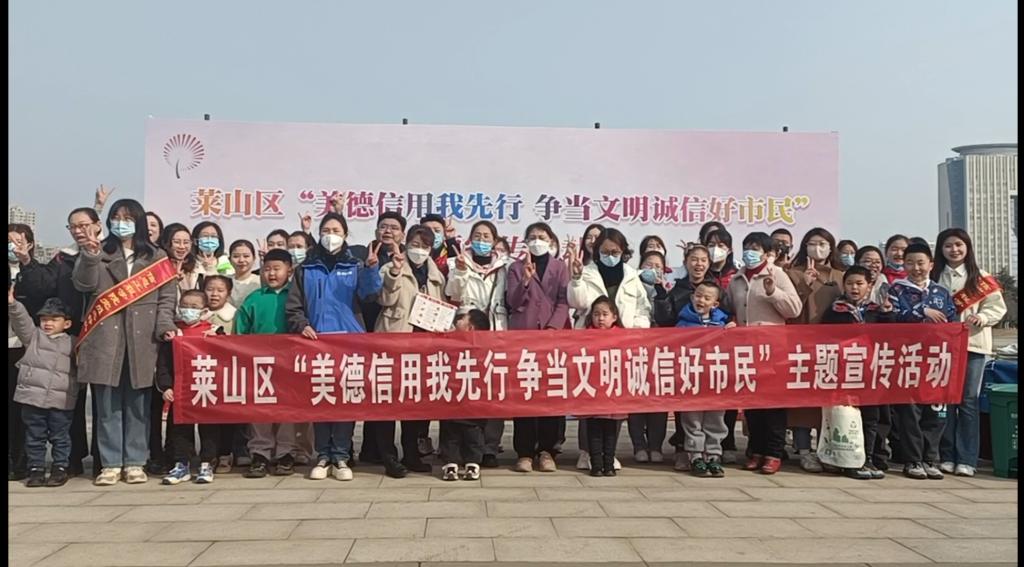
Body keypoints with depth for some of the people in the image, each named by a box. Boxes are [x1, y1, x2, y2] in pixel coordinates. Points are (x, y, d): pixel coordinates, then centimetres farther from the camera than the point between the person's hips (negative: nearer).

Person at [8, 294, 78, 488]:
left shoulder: (72, 343, 8)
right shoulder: (33, 336, 8)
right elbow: (21, 320, -8)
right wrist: (12, 304, -22)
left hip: (61, 400, -1)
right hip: (32, 397, 1)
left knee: (60, 437, 6)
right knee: (34, 436, 9)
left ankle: (60, 468, 17)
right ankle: (36, 469, 18)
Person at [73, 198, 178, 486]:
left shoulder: (156, 257, 11)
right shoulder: (100, 253, 14)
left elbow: (167, 297, 5)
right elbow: (83, 284, -1)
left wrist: (164, 326, -8)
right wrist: (89, 256, -16)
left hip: (142, 339, 0)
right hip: (106, 338, 1)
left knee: (138, 403, 3)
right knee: (108, 404, 3)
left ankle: (135, 462, 11)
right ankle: (111, 463, 10)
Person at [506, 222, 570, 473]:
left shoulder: (560, 267, 13)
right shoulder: (517, 267, 13)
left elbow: (563, 302, 3)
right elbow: (513, 302, 2)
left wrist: (552, 328, -11)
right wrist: (526, 279, -13)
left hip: (553, 334, 0)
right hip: (523, 334, 0)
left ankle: (546, 449, 6)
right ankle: (525, 452, 2)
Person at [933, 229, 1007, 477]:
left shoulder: (981, 278, 5)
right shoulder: (934, 278, 9)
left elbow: (998, 307, 3)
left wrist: (982, 318, -16)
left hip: (972, 344, -1)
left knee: (968, 400, -1)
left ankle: (966, 459, 3)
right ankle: (947, 457, 10)